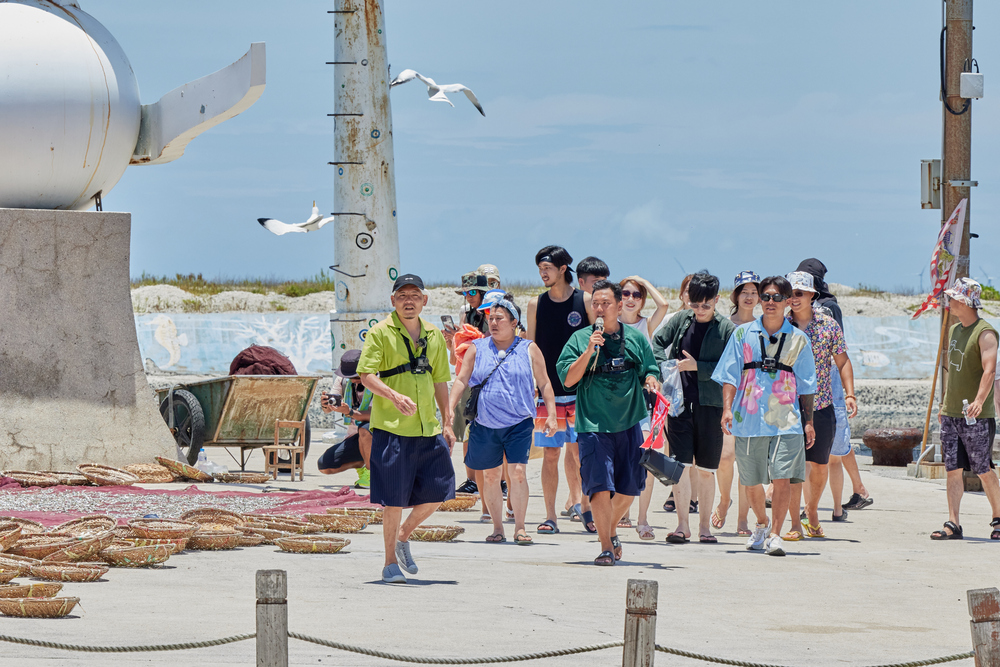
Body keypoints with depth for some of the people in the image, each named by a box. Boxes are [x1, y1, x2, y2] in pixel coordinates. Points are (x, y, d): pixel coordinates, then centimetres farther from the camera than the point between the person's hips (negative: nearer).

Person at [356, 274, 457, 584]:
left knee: (437, 491, 2)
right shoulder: (381, 333, -4)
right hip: (391, 427, -5)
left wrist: (447, 424, 16)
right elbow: (366, 375, -11)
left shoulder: (433, 336, 13)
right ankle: (391, 563, 8)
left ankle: (403, 535, 27)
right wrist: (395, 396, -27)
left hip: (428, 429, 5)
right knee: (394, 499, -4)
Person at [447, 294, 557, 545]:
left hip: (519, 423, -2)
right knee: (490, 475, 6)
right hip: (485, 425, 2)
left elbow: (544, 384, 9)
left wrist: (551, 415, 2)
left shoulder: (529, 350, 5)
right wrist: (450, 410, -5)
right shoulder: (477, 349, 7)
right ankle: (497, 528, 18)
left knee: (518, 472, -12)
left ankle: (520, 527, -5)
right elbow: (461, 381, 7)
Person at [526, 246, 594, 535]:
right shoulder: (536, 304, 8)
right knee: (550, 453, 1)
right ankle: (550, 517, 4)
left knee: (580, 451, -6)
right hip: (548, 390, 2)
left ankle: (583, 503, 12)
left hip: (580, 391, -2)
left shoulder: (585, 301, 1)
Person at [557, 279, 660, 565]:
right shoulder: (580, 339, 2)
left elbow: (650, 372, 16)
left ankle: (611, 529, 35)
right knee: (600, 485, -13)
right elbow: (568, 378, -6)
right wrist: (589, 351, -17)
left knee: (629, 487, 8)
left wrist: (651, 381, -7)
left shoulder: (636, 339, 9)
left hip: (629, 424, 3)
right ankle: (606, 546, -6)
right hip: (594, 424, -3)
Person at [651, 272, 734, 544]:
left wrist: (697, 367, -15)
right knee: (681, 465, -6)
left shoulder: (726, 328, -3)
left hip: (710, 404, -1)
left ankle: (705, 526, 16)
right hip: (680, 401, 1)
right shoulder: (681, 321, 6)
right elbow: (657, 343, 14)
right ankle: (682, 525, -4)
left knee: (706, 469, 6)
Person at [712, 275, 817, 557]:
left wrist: (808, 422, 5)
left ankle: (775, 534, -10)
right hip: (749, 418, 1)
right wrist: (727, 408, -7)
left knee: (782, 478, -15)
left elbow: (805, 386, 10)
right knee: (751, 481, 10)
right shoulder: (743, 334, 7)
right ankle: (761, 523, 36)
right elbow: (730, 376, 5)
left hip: (786, 420, -1)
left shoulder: (798, 340, 7)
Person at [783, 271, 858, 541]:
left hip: (822, 407, 2)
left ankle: (812, 515, 31)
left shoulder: (829, 325, 3)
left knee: (820, 466, 10)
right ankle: (795, 524, -4)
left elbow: (842, 361, 9)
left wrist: (850, 394, -2)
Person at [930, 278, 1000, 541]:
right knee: (953, 469, 2)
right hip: (951, 415, 7)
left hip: (977, 417, -7)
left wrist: (979, 400, -37)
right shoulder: (954, 330, 14)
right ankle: (953, 525, 1)